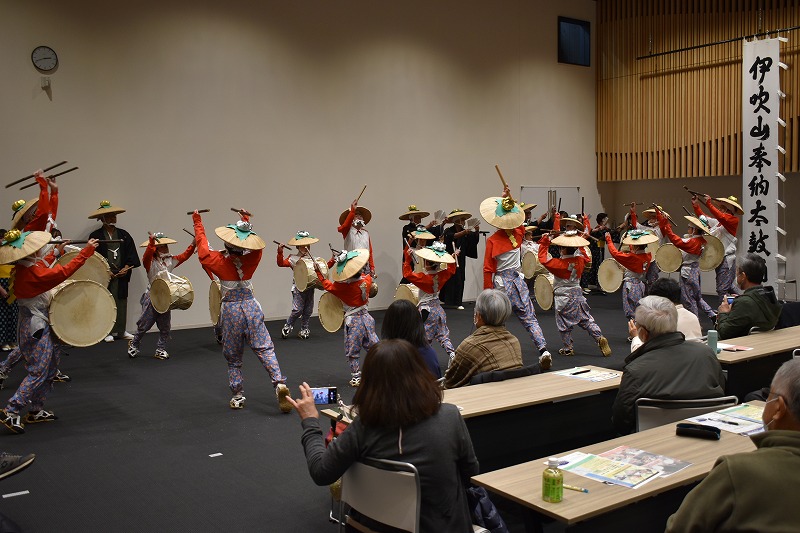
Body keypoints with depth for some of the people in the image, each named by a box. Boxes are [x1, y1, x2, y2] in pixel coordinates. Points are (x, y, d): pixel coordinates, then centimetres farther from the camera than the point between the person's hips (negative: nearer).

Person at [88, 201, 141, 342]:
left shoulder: (124, 235, 12)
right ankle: (108, 332, 2)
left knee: (121, 303, 6)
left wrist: (126, 267, -5)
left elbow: (132, 255, 9)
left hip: (122, 274, 3)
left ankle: (121, 330, 15)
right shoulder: (95, 236, 1)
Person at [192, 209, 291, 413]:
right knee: (265, 348, -3)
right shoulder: (251, 259, -3)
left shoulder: (220, 261, -10)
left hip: (230, 310, -1)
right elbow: (255, 246, 17)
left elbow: (203, 250, 6)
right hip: (251, 307, 1)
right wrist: (247, 222, 28)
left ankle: (238, 396, 14)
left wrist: (198, 224, 15)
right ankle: (279, 382, -22)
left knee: (233, 357, 11)